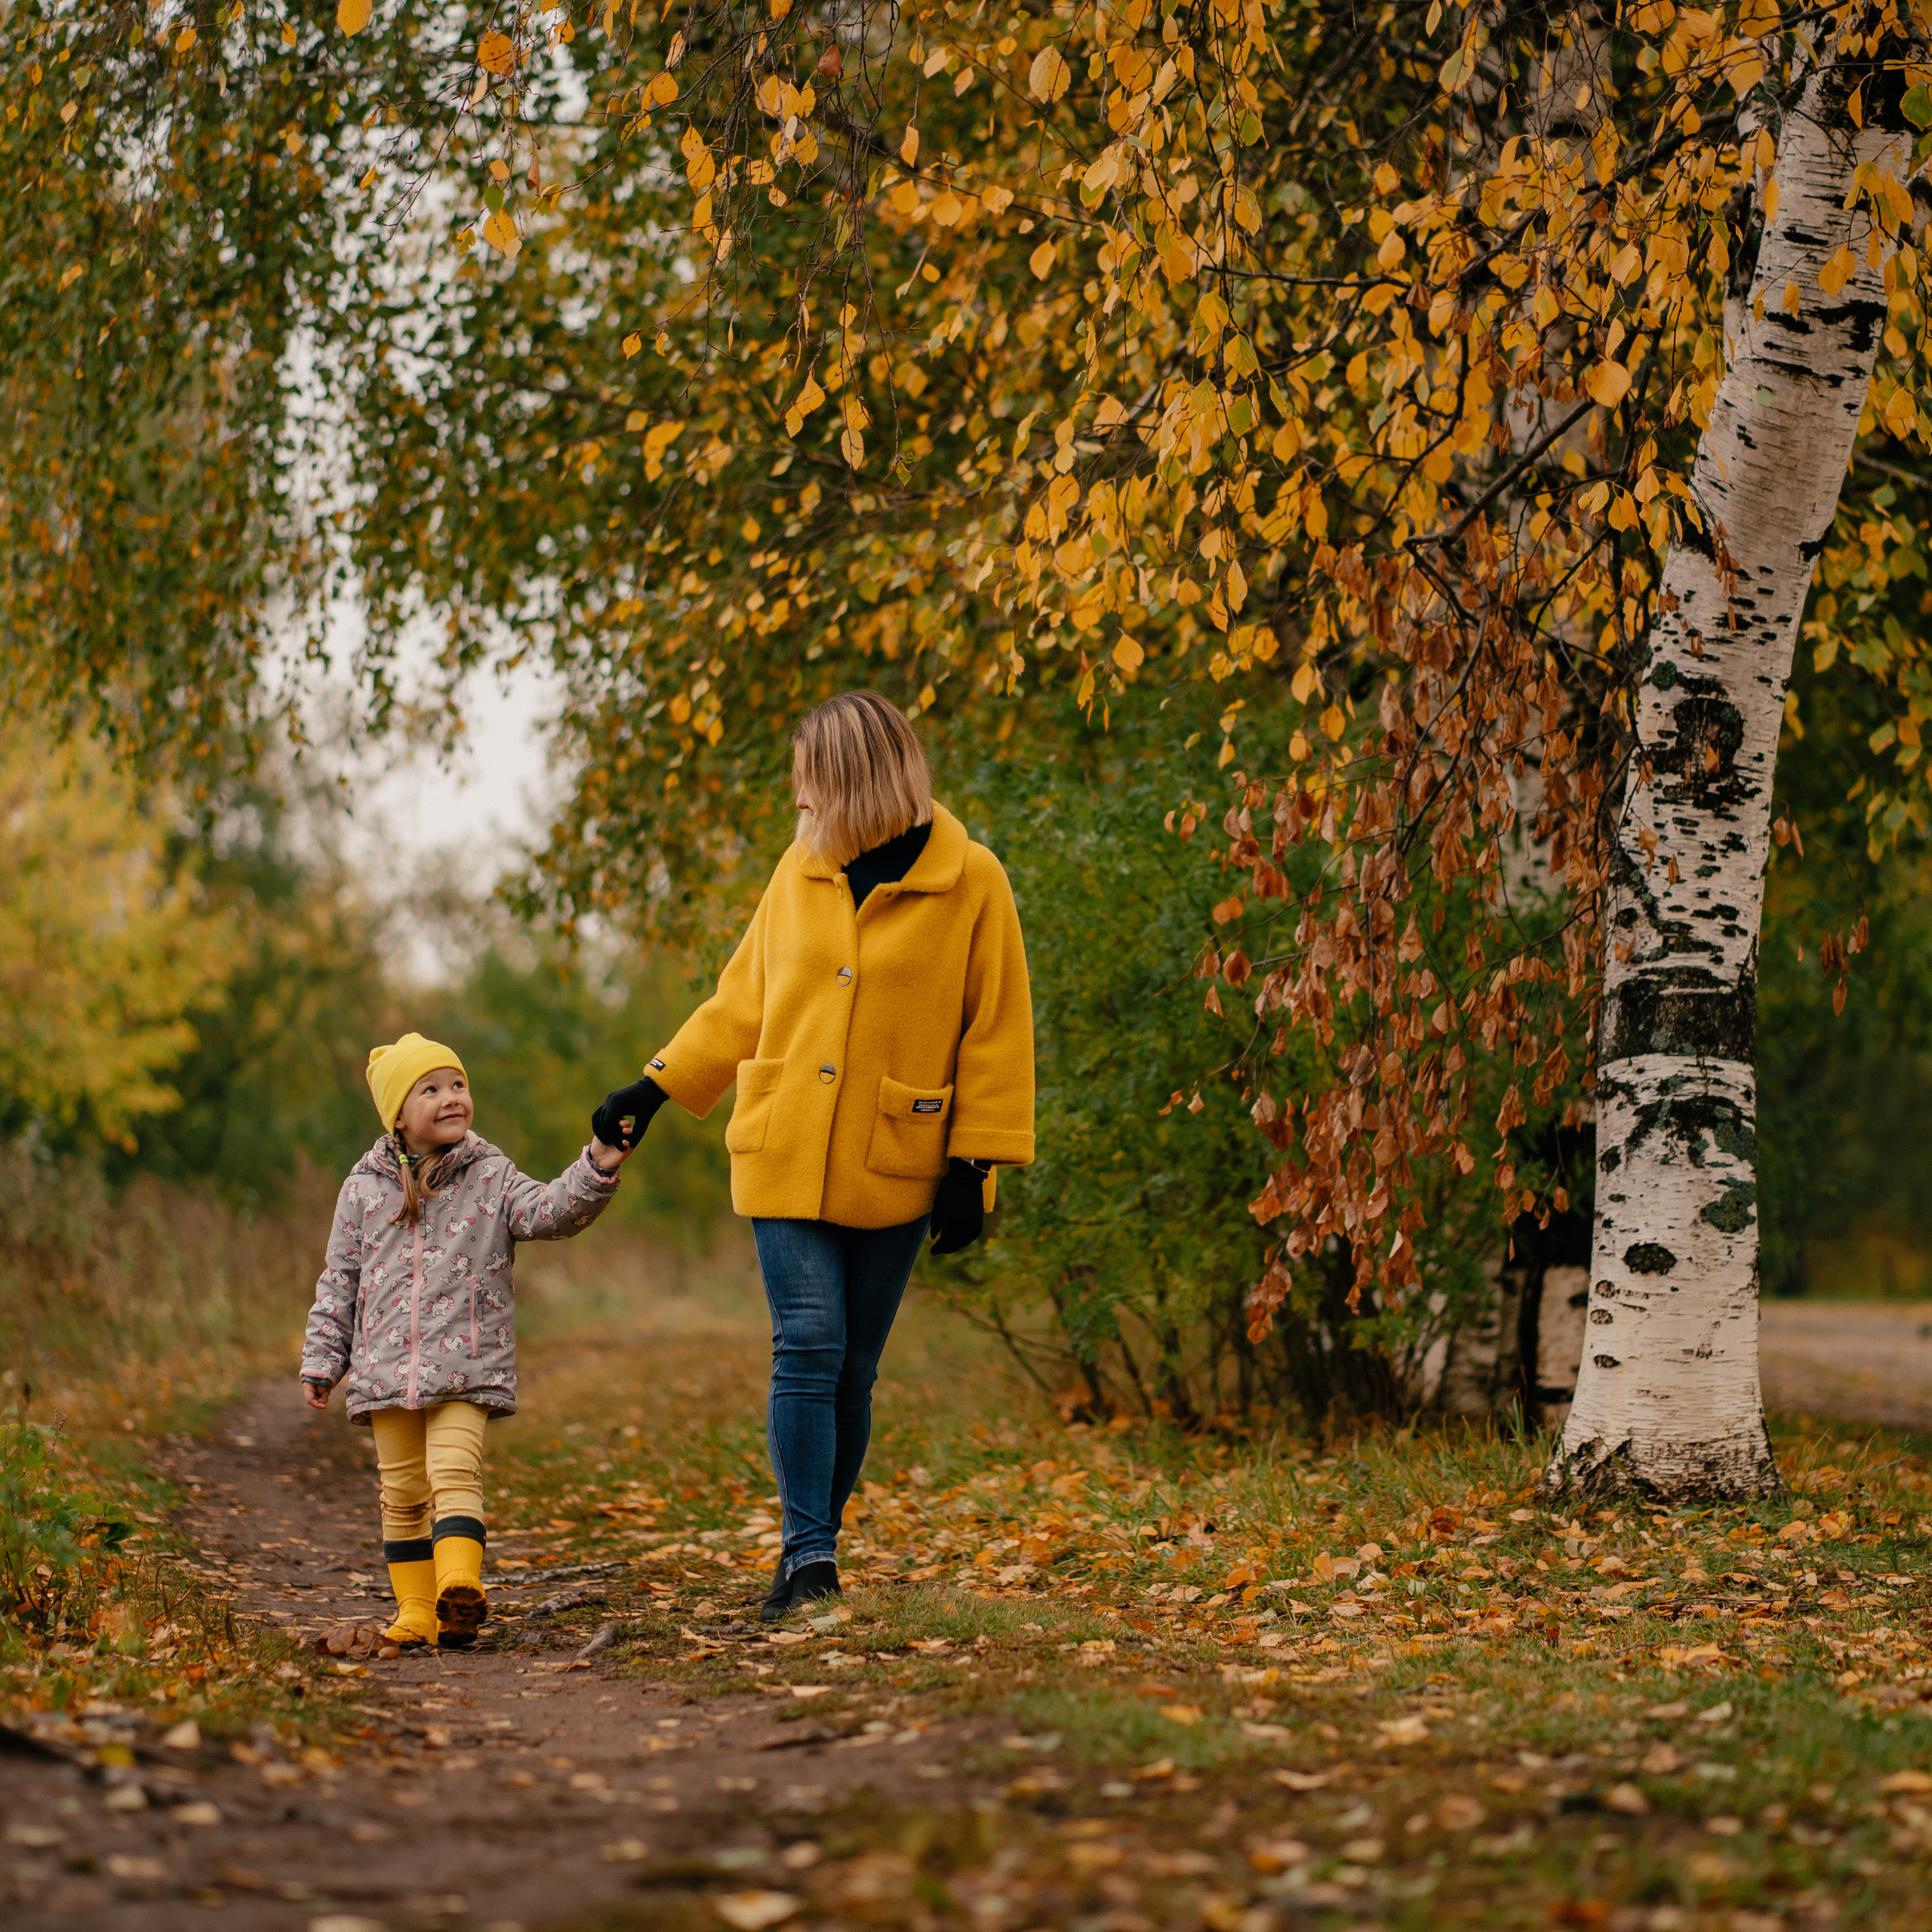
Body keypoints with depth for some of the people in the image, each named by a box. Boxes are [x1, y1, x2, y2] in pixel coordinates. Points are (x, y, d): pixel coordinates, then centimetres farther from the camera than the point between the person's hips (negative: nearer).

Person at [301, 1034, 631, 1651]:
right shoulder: (364, 1189, 8)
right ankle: (416, 1610, 11)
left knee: (454, 1474, -18)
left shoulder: (491, 1178, 4)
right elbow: (340, 1281, 12)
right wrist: (321, 1361, 10)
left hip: (465, 1368, -2)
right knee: (403, 1492, 5)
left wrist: (597, 1171, -29)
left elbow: (549, 1211, -12)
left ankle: (460, 1585, -30)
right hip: (387, 1369, 3)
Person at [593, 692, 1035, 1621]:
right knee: (807, 1349, -10)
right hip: (785, 1157, 2)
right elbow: (743, 1002, 18)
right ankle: (810, 1559, -9)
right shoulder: (800, 871, 8)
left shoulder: (970, 883, -4)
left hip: (893, 1171, -2)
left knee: (852, 1370, 5)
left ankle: (812, 1550, 18)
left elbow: (995, 1035, -2)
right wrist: (654, 1088, 14)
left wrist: (975, 1165, -7)